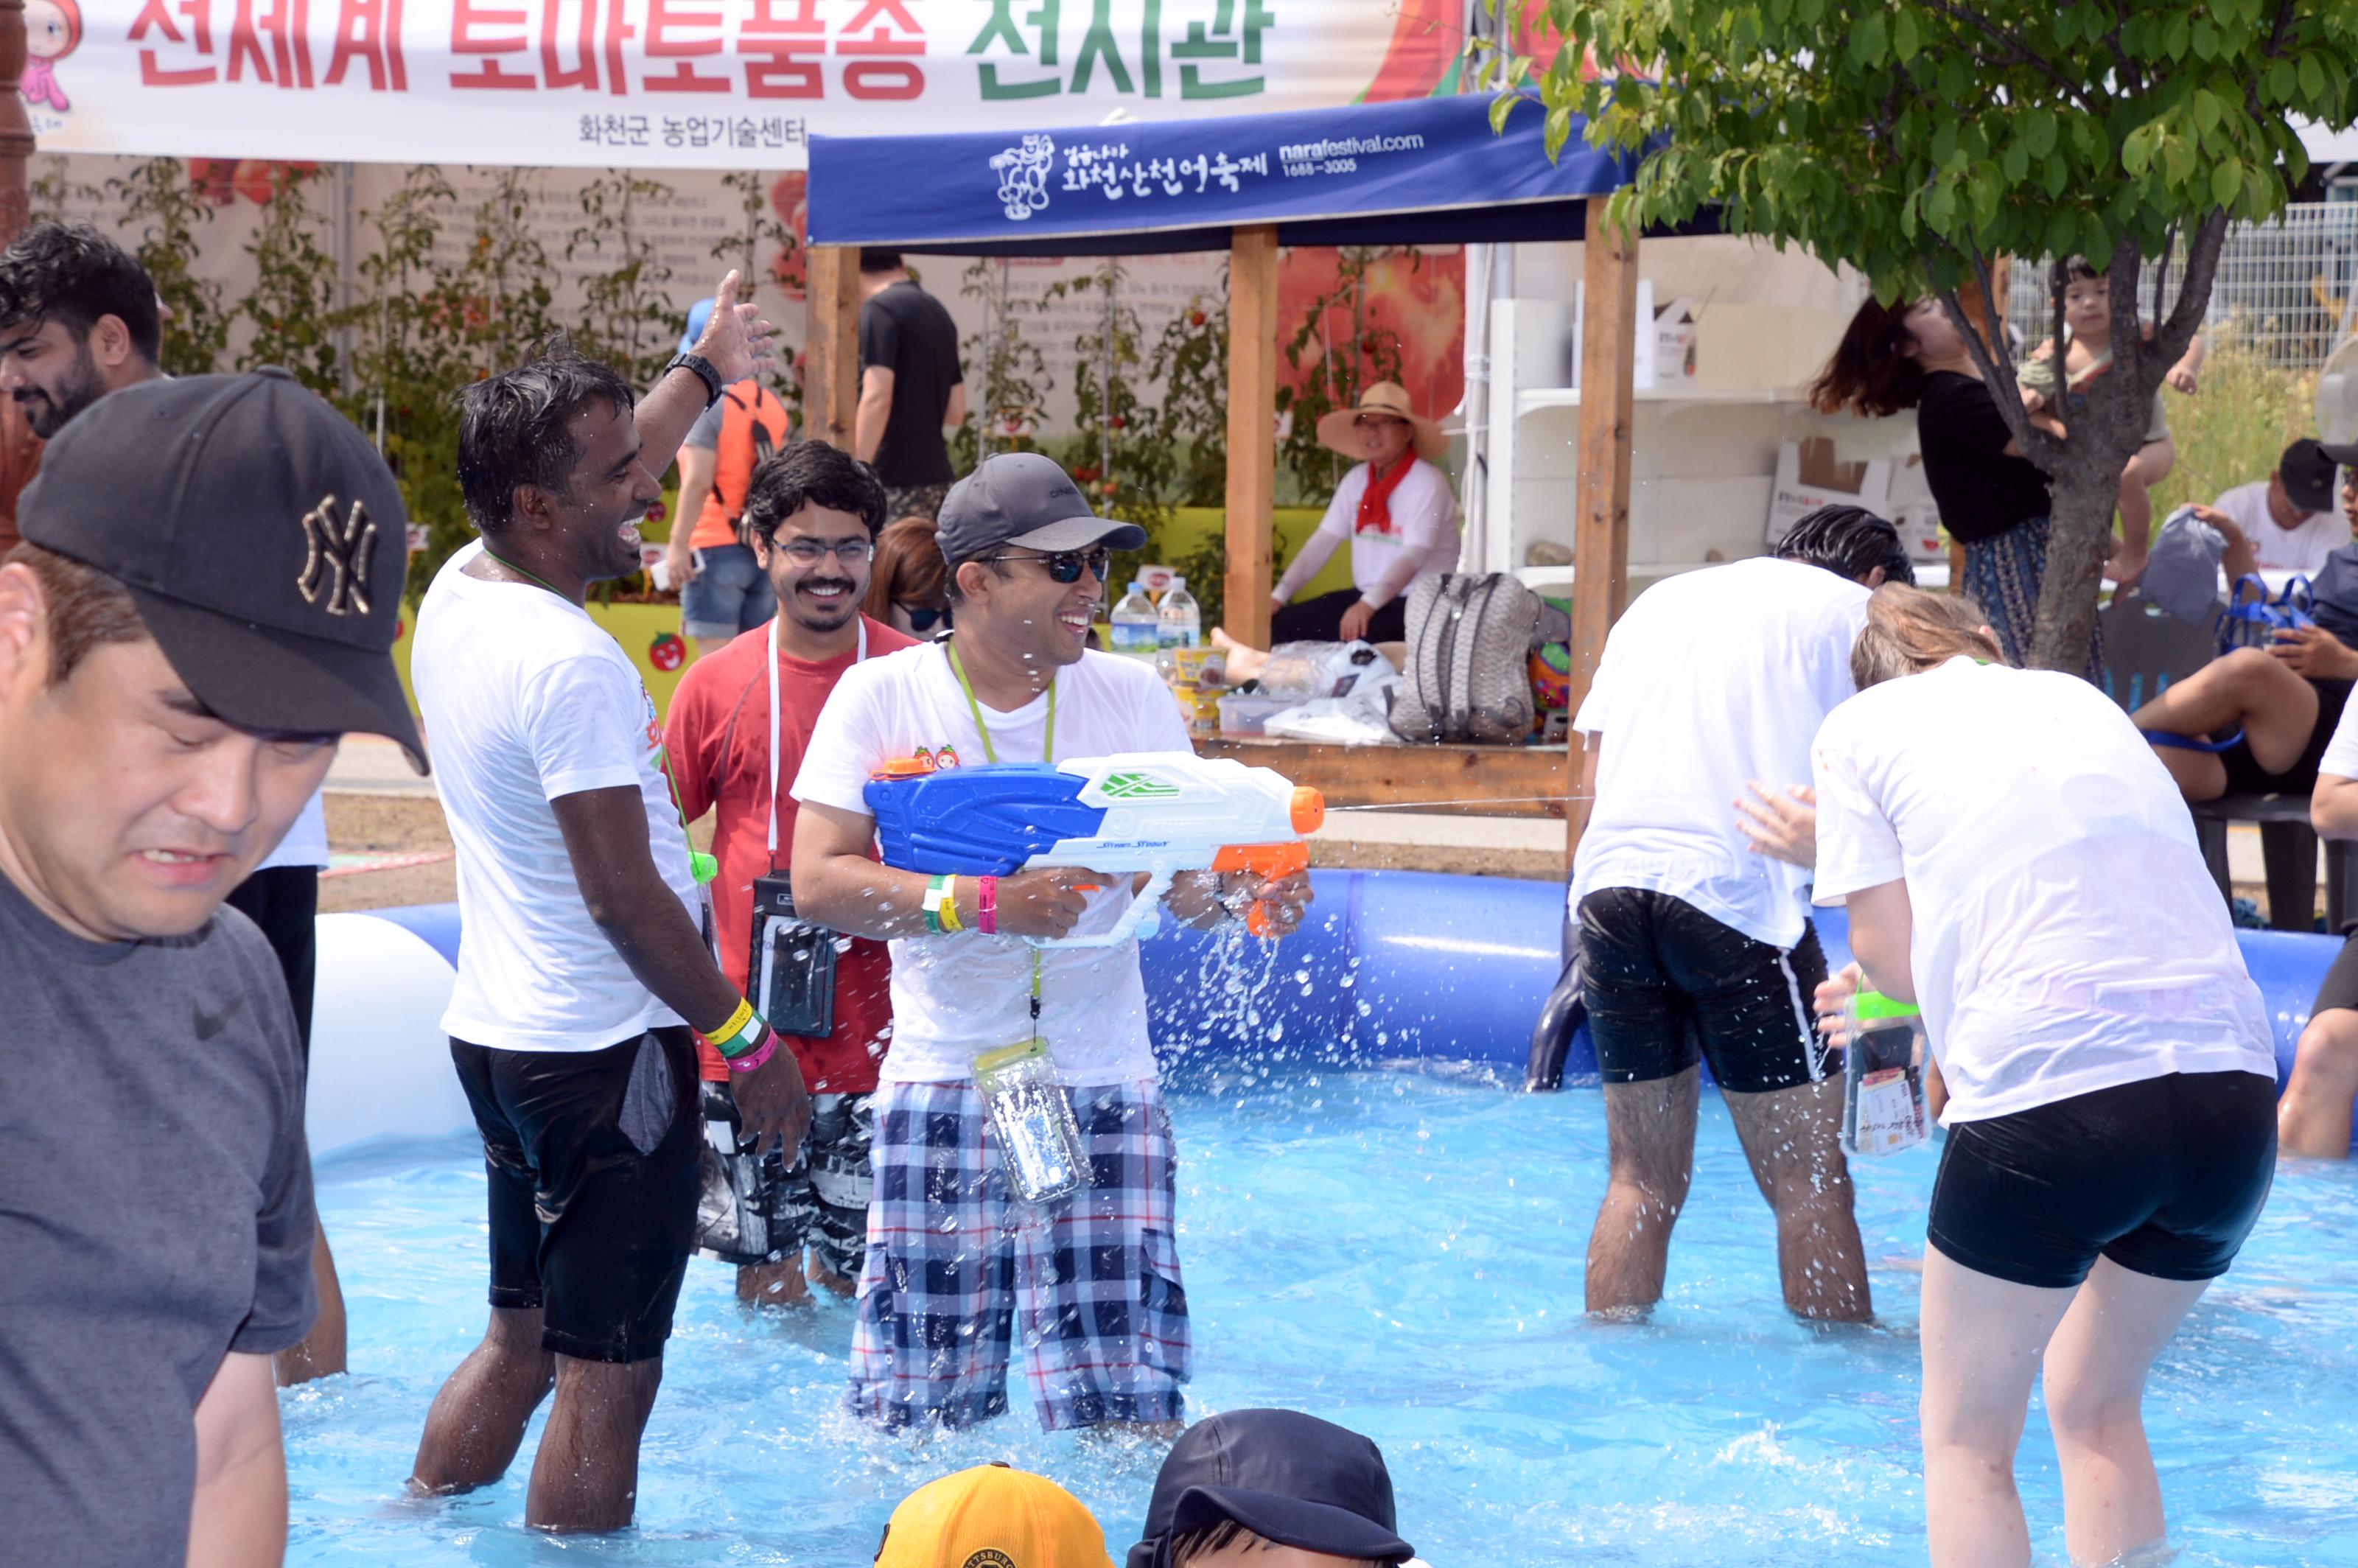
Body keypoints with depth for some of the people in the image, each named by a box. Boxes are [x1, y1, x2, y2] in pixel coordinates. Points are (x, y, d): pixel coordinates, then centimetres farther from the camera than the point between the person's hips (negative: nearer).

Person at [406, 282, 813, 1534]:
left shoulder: (458, 592, 5)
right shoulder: (569, 665, -22)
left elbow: (604, 471, 25)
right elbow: (623, 896, -22)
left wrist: (704, 373, 37)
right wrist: (750, 1043, -13)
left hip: (497, 1035, 10)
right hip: (604, 1053, -10)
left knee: (521, 1341, 21)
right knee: (607, 1378, -1)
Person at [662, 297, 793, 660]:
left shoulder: (705, 407, -11)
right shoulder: (771, 403, 10)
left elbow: (698, 482, -17)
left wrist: (678, 544, -15)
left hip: (716, 548, -7)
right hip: (767, 548, 7)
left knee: (715, 654, -7)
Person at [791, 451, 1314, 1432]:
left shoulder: (1131, 696, 7)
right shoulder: (883, 696, 0)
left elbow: (1181, 876, 4)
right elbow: (818, 880, -9)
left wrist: (1242, 899, -19)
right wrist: (984, 903, -22)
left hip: (1103, 1090, 1)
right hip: (943, 1083, -1)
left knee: (1126, 1411, -4)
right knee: (916, 1416, 2)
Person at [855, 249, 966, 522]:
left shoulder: (879, 310, -9)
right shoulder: (939, 313, 16)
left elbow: (877, 400, -19)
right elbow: (955, 413, 18)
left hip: (895, 482, -8)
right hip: (937, 479, 8)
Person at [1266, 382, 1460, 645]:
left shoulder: (1428, 483, -12)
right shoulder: (1357, 480, 9)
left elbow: (1413, 557, -23)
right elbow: (1322, 542, 6)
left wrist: (1367, 606, -36)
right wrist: (1279, 596, -6)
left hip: (1418, 604, -7)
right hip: (1365, 596, 7)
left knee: (1360, 633, -35)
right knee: (1282, 624, -9)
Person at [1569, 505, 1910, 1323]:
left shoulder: (1660, 599, 28)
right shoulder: (1852, 609, 13)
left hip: (1608, 879, 5)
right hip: (1737, 889, -5)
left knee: (1642, 1176, 12)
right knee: (1809, 1180, 0)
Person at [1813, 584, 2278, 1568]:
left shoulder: (1860, 727, 10)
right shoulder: (2079, 697, 24)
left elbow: (1890, 951, 6)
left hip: (2050, 1099, -5)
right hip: (2236, 1100, 5)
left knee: (1967, 1441, 14)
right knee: (2099, 1405, 26)